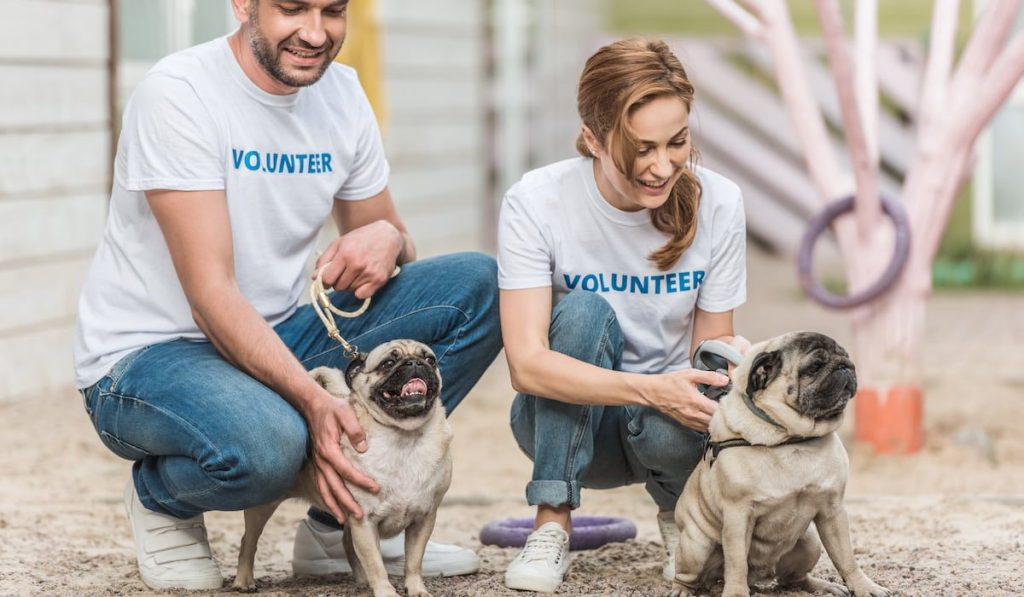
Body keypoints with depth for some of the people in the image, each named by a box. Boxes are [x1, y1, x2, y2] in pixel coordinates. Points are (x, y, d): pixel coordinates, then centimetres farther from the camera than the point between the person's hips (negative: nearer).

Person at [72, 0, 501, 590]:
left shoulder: (341, 93, 2)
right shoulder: (178, 93, -19)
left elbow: (383, 233, 10)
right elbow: (211, 295, -24)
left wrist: (388, 238, -16)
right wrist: (313, 399, -37)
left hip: (276, 341, 7)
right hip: (147, 356, -7)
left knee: (478, 286, -9)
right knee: (264, 444, -40)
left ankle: (341, 524, -2)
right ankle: (161, 498, -1)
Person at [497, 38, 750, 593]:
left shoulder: (716, 203, -14)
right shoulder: (536, 202, -20)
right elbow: (527, 365, -28)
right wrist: (651, 389, -41)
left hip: (662, 415, 1)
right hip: (566, 420, -1)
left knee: (693, 417, -35)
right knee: (583, 309, -31)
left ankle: (679, 511, 3)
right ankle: (552, 526, -19)